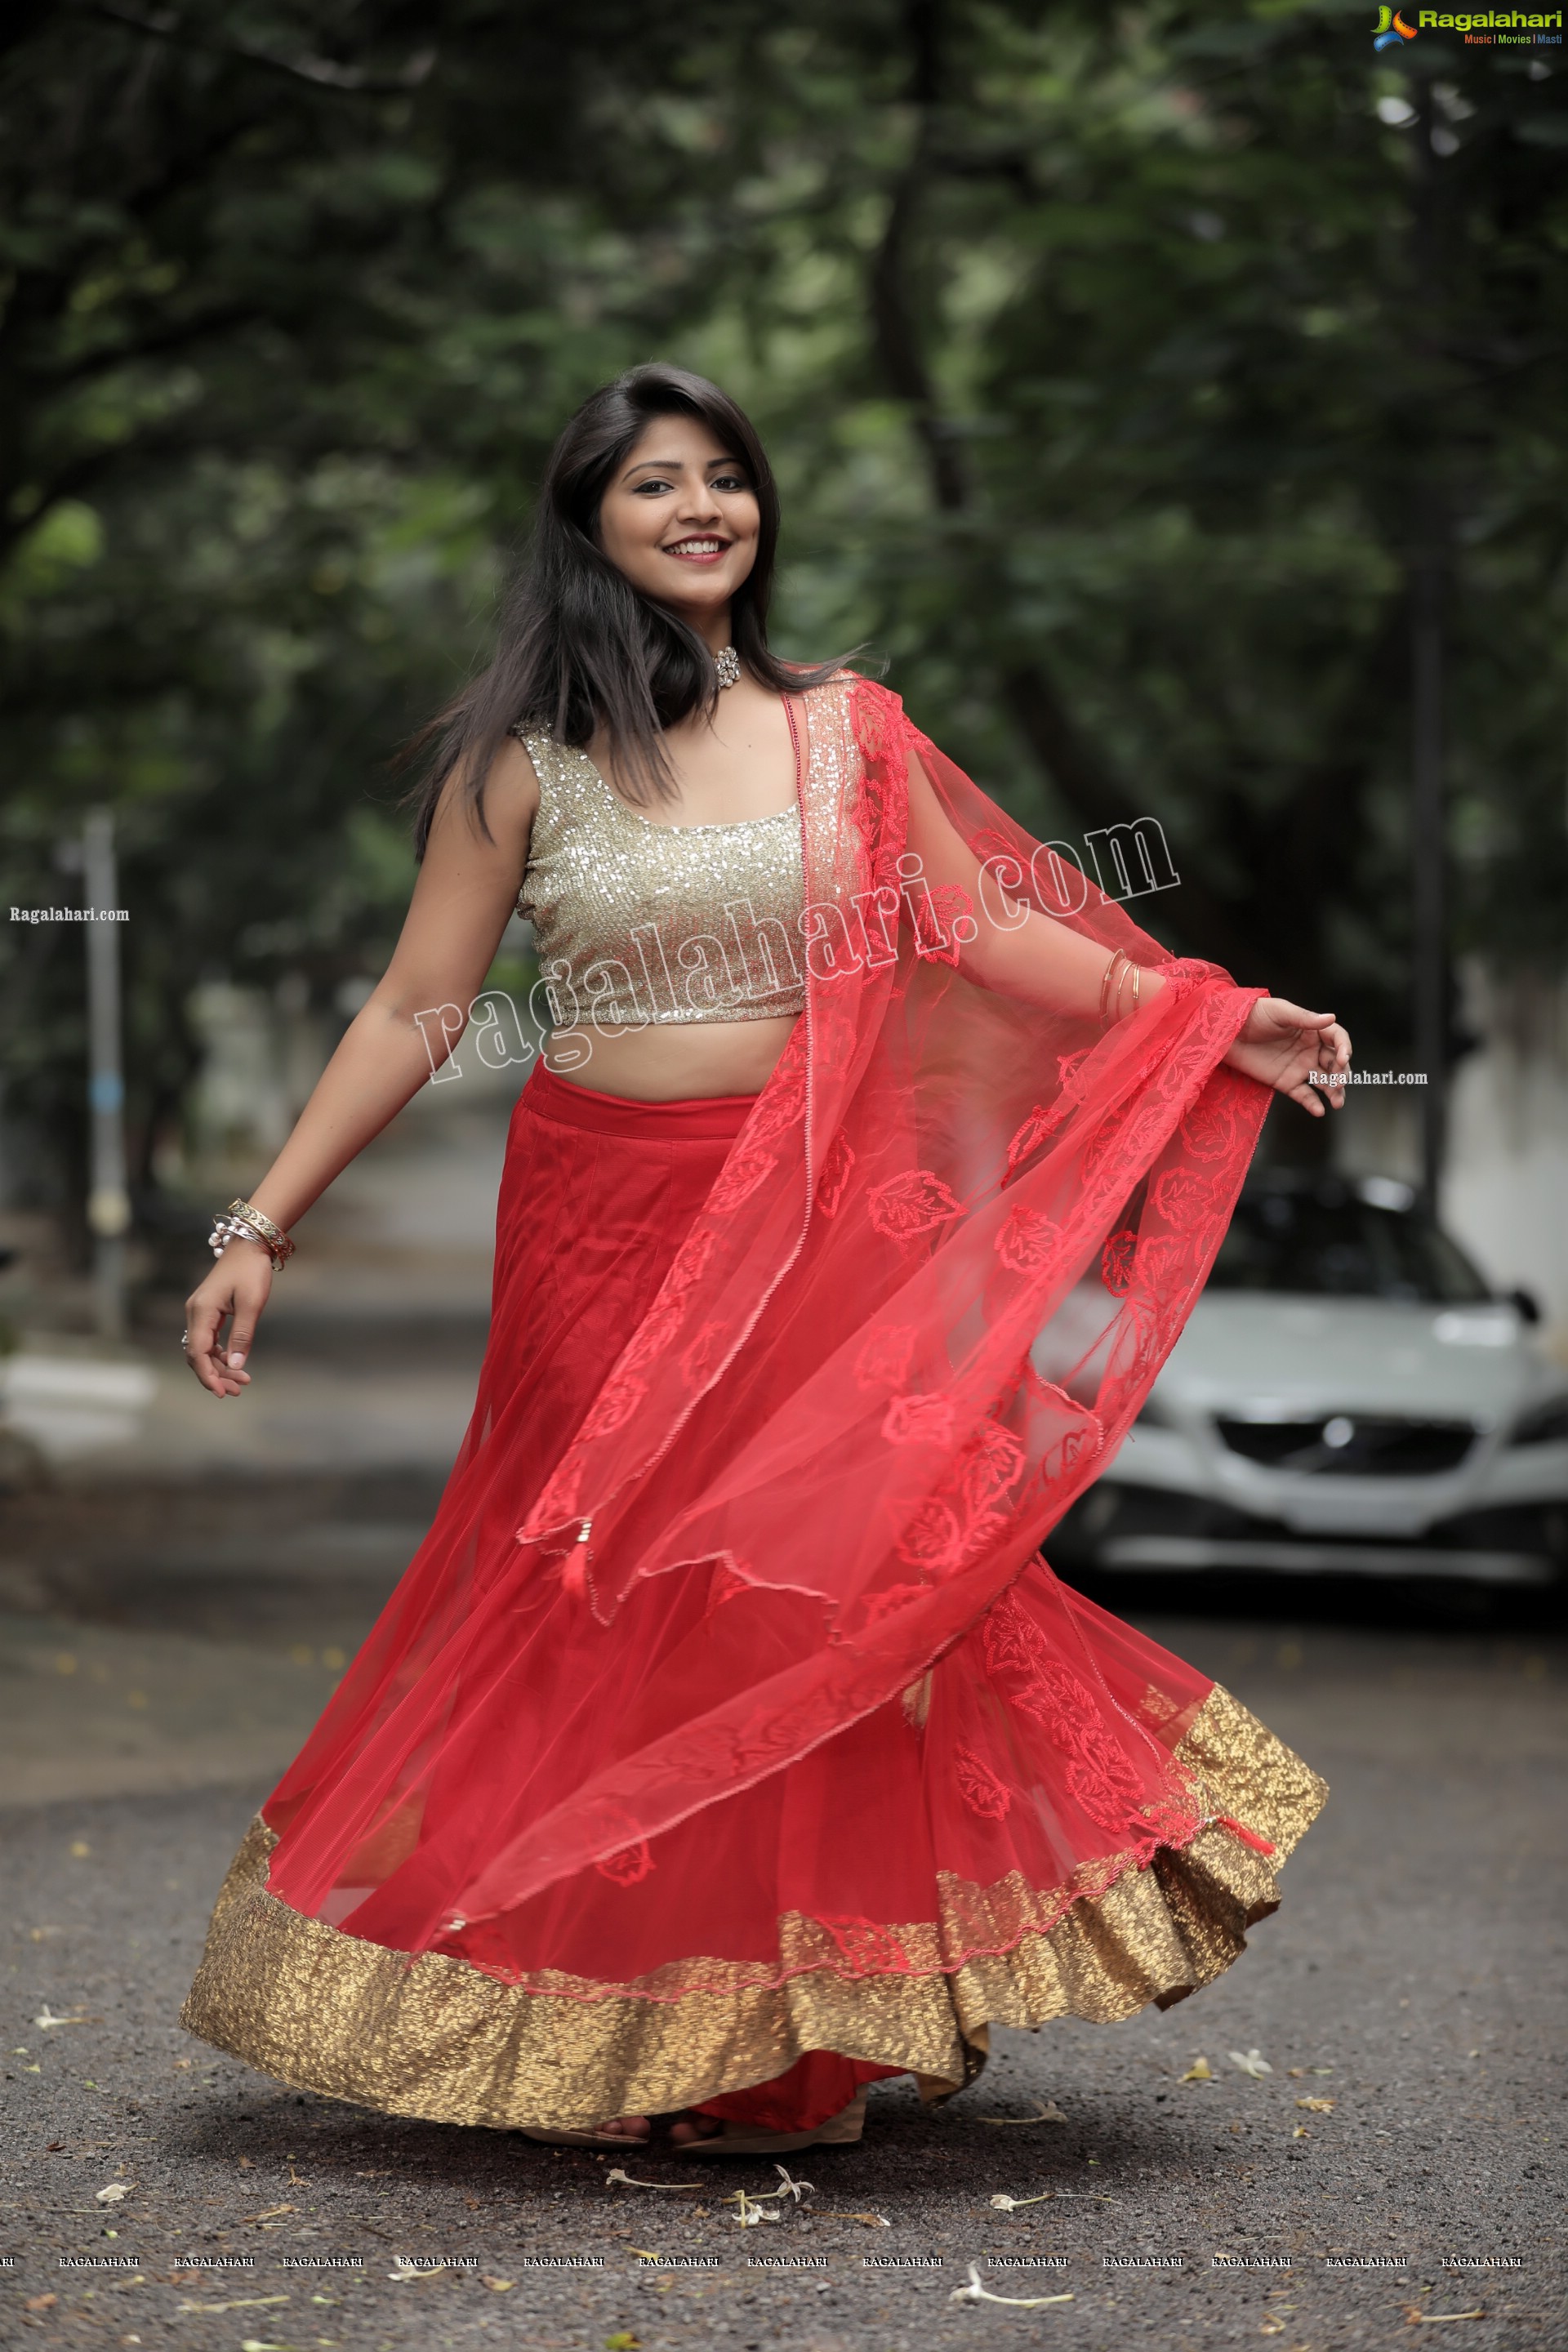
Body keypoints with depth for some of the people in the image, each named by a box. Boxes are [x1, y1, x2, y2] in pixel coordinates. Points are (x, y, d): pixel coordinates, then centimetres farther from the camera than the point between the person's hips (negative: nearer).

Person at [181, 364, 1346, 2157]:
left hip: (809, 1232, 1)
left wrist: (1215, 1017, 4)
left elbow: (989, 932, 11)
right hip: (599, 1225, -1)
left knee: (818, 1587, 0)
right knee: (603, 1604, 1)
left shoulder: (842, 732, 6)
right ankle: (602, 2037, 14)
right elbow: (414, 1014, 0)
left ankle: (790, 2041, 14)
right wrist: (260, 1228, -5)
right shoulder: (520, 761, 0)